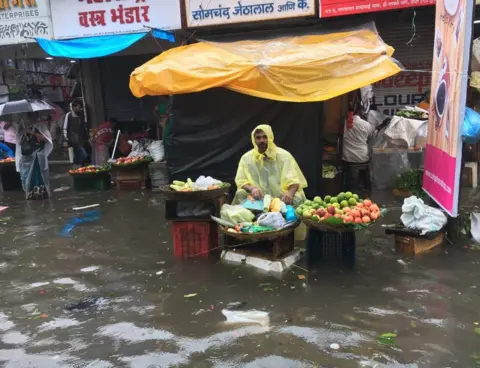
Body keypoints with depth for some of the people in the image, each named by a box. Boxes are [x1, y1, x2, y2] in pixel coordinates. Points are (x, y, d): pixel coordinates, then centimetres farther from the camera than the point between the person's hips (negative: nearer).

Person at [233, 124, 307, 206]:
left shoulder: (283, 155, 0)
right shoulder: (246, 158, 4)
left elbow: (294, 180, -6)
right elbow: (241, 182, 1)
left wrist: (290, 193, -30)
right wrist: (252, 189, -24)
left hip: (281, 199, 0)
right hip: (257, 199, 1)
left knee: (297, 199, -29)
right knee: (240, 194, -26)